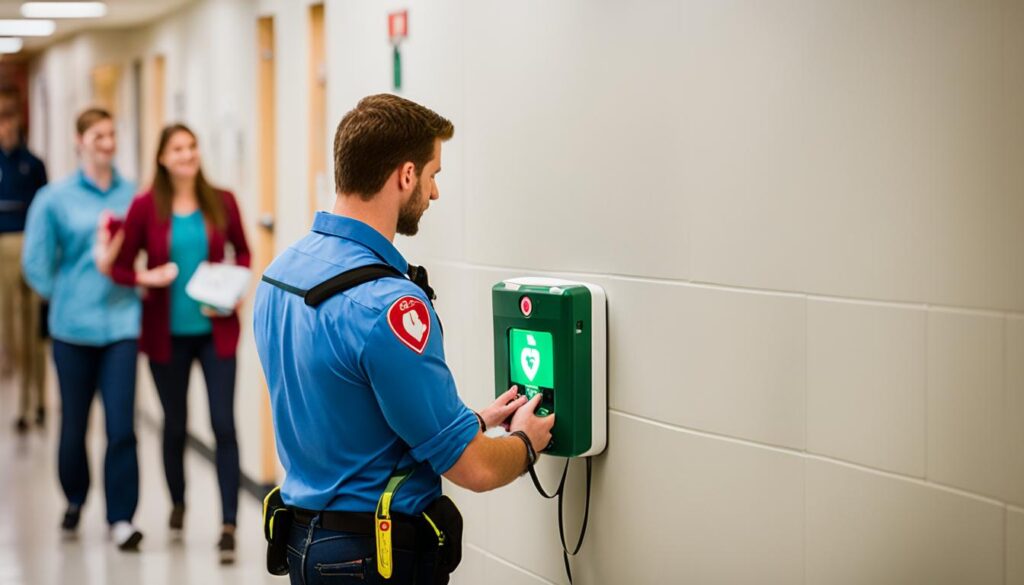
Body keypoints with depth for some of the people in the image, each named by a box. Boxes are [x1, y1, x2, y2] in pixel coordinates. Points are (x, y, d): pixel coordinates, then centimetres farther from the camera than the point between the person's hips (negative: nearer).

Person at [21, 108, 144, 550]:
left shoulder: (133, 195, 1)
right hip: (73, 327, 0)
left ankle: (121, 518, -1)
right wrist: (65, 297, 6)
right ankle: (74, 500, 36)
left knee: (121, 425, -8)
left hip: (121, 325, 0)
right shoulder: (55, 198, 0)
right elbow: (35, 263, 5)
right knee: (74, 422, 12)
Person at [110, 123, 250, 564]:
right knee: (175, 424, 14)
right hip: (166, 334, 0)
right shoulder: (145, 207, -4)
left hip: (215, 331, 0)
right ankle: (177, 504, 39)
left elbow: (242, 252, 12)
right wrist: (148, 279, -19)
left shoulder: (221, 203, -1)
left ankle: (228, 527, -4)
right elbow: (120, 267, 0)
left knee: (224, 424, -7)